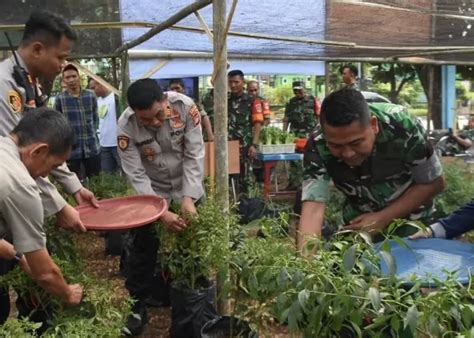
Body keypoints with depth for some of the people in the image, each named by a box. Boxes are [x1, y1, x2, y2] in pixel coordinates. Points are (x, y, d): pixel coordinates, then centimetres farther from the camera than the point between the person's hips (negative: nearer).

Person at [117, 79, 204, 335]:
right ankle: (138, 307, 18)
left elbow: (194, 155, -20)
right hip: (151, 190, -1)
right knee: (142, 247, -1)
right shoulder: (126, 127, -26)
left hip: (187, 185, 1)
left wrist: (188, 197, -27)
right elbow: (136, 176, -23)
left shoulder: (185, 106, -26)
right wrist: (161, 212, -32)